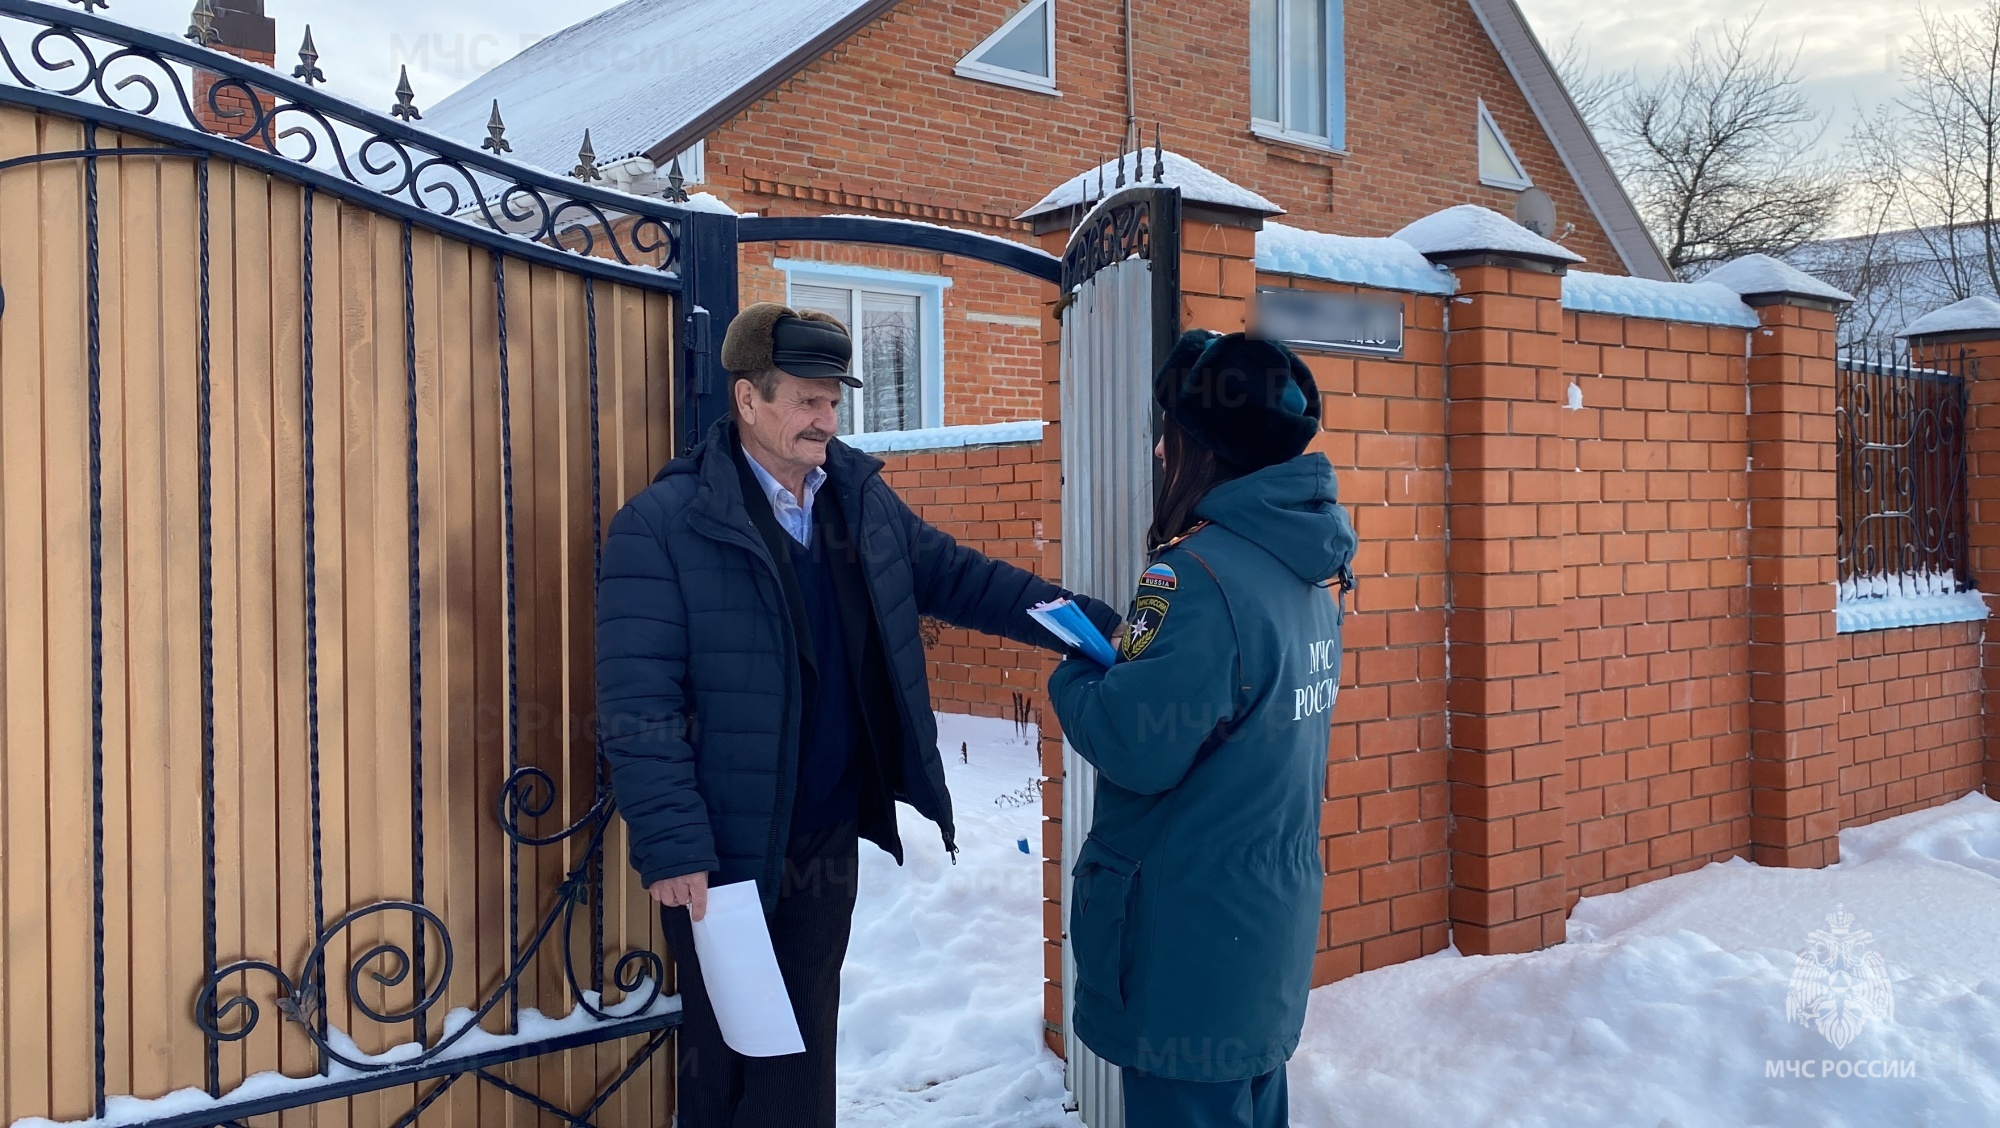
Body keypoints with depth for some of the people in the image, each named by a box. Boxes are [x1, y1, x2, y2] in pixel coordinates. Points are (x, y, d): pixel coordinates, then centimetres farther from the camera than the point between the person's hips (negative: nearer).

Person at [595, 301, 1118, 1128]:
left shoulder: (863, 501, 3)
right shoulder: (662, 525, -17)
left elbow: (962, 579, 8)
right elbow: (638, 706, -19)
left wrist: (1095, 625, -2)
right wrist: (672, 848, -21)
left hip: (828, 840, 6)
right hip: (724, 853, -5)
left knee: (802, 1047, 21)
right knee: (729, 1058, 12)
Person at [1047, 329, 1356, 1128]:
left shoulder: (1201, 573, -22)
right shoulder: (1309, 566, 7)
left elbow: (1134, 748, -24)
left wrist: (1071, 677, -5)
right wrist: (1118, 658, 7)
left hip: (1194, 931, -9)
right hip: (1275, 909, 9)